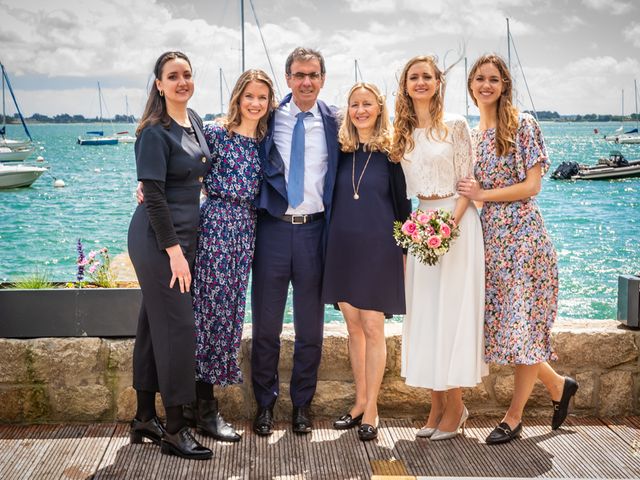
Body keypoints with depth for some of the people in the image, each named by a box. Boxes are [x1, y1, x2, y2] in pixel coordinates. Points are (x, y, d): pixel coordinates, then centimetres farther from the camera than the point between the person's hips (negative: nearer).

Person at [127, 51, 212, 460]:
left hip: (183, 235, 8)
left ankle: (145, 418, 23)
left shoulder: (194, 120, 10)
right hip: (158, 238, -8)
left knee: (154, 323, 13)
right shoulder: (155, 132, -14)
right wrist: (173, 249, -20)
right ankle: (174, 429, 3)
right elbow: (154, 196, -18)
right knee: (176, 325, -6)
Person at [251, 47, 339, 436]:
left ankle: (302, 403, 26)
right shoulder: (268, 118, 1)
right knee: (266, 323, 7)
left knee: (311, 326, 11)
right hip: (273, 228, 0)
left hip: (314, 230, 1)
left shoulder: (334, 123, 3)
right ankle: (265, 403, 23)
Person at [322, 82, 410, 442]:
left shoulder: (391, 153, -4)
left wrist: (405, 251, -3)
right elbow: (332, 199, 12)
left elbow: (403, 203, -1)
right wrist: (330, 246, 9)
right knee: (354, 326, 10)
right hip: (343, 247, 4)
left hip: (378, 247, -4)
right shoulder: (340, 150, 6)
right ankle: (360, 401, 21)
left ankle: (371, 409, 7)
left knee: (372, 328, -3)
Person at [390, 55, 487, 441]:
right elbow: (406, 185, 13)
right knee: (424, 314, 5)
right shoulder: (404, 132, 10)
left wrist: (451, 222, -18)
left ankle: (455, 406, 7)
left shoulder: (455, 125, -4)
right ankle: (437, 405, 15)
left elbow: (469, 181, -5)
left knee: (453, 311, -4)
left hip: (457, 221, -5)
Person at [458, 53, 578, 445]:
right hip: (489, 237, 7)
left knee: (524, 325, -2)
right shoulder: (470, 134, 13)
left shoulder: (523, 125, -6)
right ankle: (558, 385, 29)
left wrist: (482, 194, -12)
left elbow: (531, 186, -11)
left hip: (522, 235, -7)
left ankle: (514, 417, 9)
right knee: (501, 324, 8)